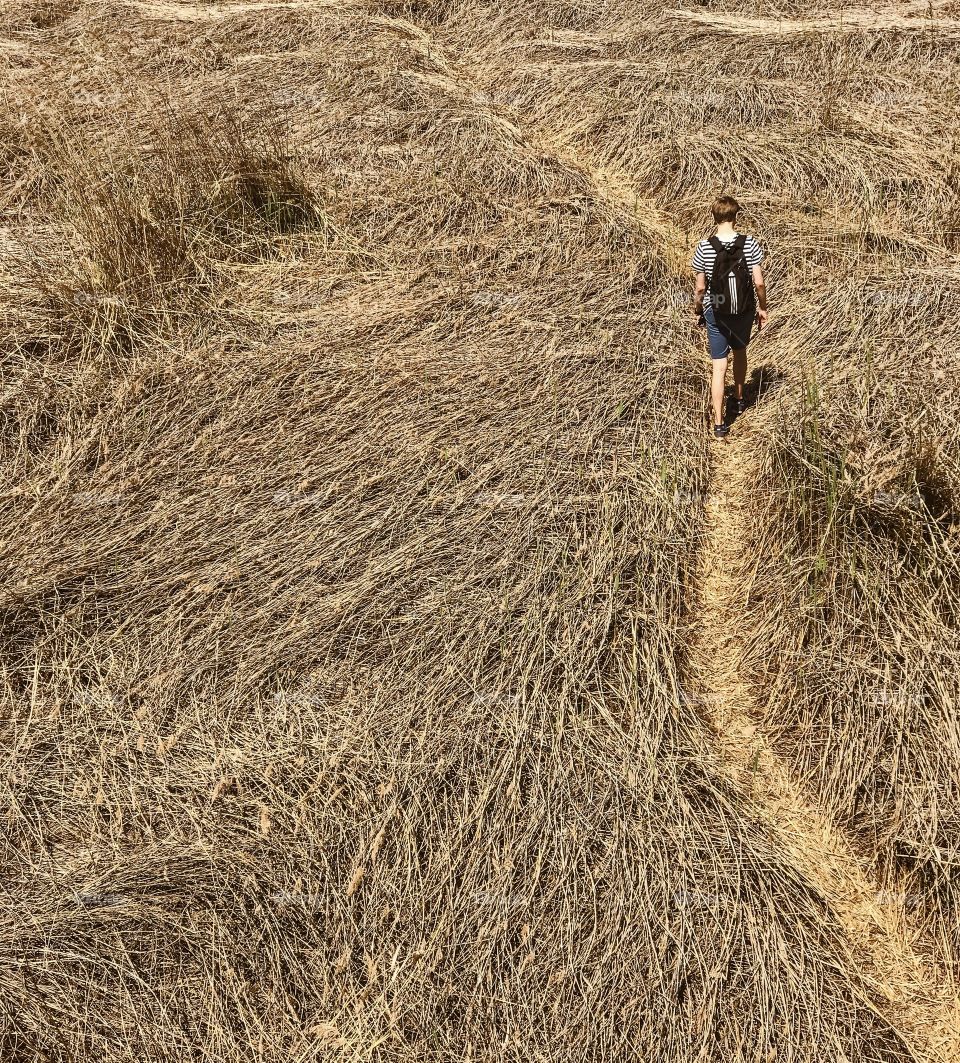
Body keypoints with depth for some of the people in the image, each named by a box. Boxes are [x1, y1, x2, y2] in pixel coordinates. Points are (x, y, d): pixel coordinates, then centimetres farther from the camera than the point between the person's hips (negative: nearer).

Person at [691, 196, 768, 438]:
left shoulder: (704, 248, -15)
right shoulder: (749, 244, -13)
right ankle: (739, 400, 45)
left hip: (716, 313, -1)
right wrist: (762, 308, 4)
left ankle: (719, 423, 3)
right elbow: (759, 283, -11)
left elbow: (700, 287, -9)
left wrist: (697, 310, 8)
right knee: (740, 351, 28)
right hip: (744, 311, 2)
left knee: (719, 367, 3)